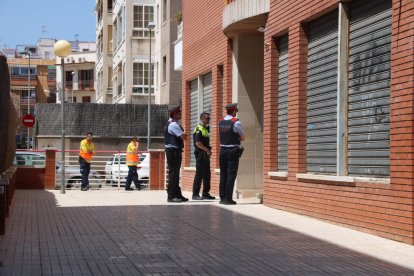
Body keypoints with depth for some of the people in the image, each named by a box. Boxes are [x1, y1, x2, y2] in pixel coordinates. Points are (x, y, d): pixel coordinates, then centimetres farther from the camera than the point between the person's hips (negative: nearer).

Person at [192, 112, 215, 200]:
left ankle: (206, 193, 18)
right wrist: (207, 150, -19)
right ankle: (195, 194, -5)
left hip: (206, 154, 10)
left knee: (207, 174, 11)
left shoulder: (206, 129, 18)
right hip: (200, 154, -10)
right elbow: (198, 143, -21)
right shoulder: (198, 129, -12)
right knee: (199, 174, -8)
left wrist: (208, 150, 11)